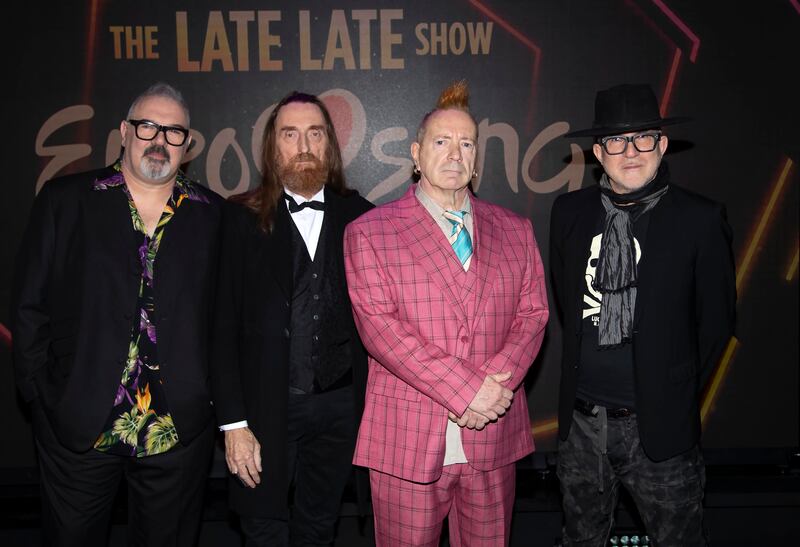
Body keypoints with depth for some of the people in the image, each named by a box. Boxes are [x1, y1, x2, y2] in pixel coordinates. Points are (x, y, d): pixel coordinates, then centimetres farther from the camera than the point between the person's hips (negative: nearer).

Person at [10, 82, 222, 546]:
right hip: (76, 423, 0)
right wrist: (40, 393, -2)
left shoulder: (213, 214, 3)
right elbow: (30, 305, 2)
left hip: (179, 431, 1)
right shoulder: (65, 200, 2)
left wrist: (210, 399, -2)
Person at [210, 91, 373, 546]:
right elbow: (225, 326, -6)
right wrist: (234, 423, -9)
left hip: (340, 403, 2)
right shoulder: (243, 220, -5)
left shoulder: (358, 216, 2)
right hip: (266, 407, -2)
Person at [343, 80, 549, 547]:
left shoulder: (514, 230, 11)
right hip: (407, 438, -3)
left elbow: (533, 314, 6)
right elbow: (379, 325, -11)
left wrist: (496, 381, -13)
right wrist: (465, 389, -17)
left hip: (494, 435, 3)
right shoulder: (369, 233, -1)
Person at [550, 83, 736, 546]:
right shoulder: (570, 212, 2)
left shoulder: (699, 219, -8)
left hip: (659, 426, -3)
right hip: (581, 421, 4)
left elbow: (716, 321, -1)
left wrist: (679, 394, 4)